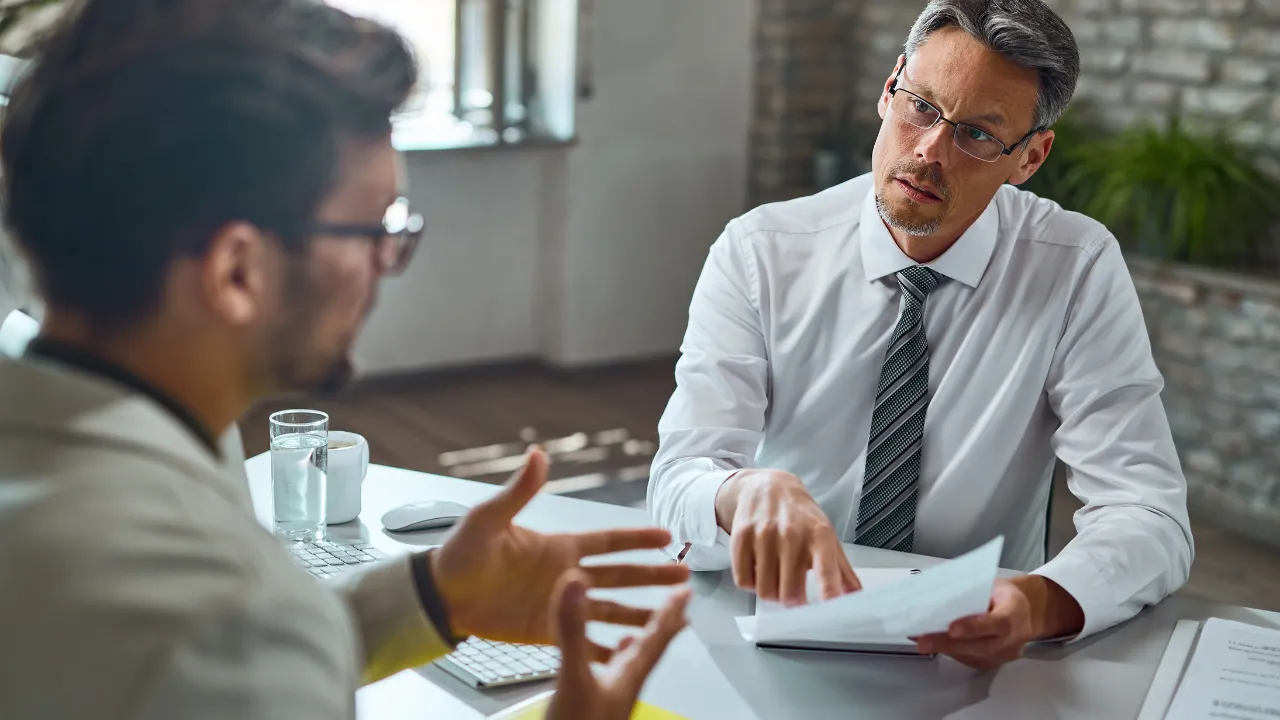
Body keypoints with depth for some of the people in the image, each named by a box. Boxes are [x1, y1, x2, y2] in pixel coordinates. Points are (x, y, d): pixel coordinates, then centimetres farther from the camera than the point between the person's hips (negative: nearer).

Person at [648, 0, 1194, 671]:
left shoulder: (1080, 270, -7)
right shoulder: (758, 252, -6)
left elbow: (1150, 520, -13)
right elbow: (679, 482, -15)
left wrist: (1037, 604, -35)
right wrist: (750, 491, -40)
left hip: (975, 657, -1)